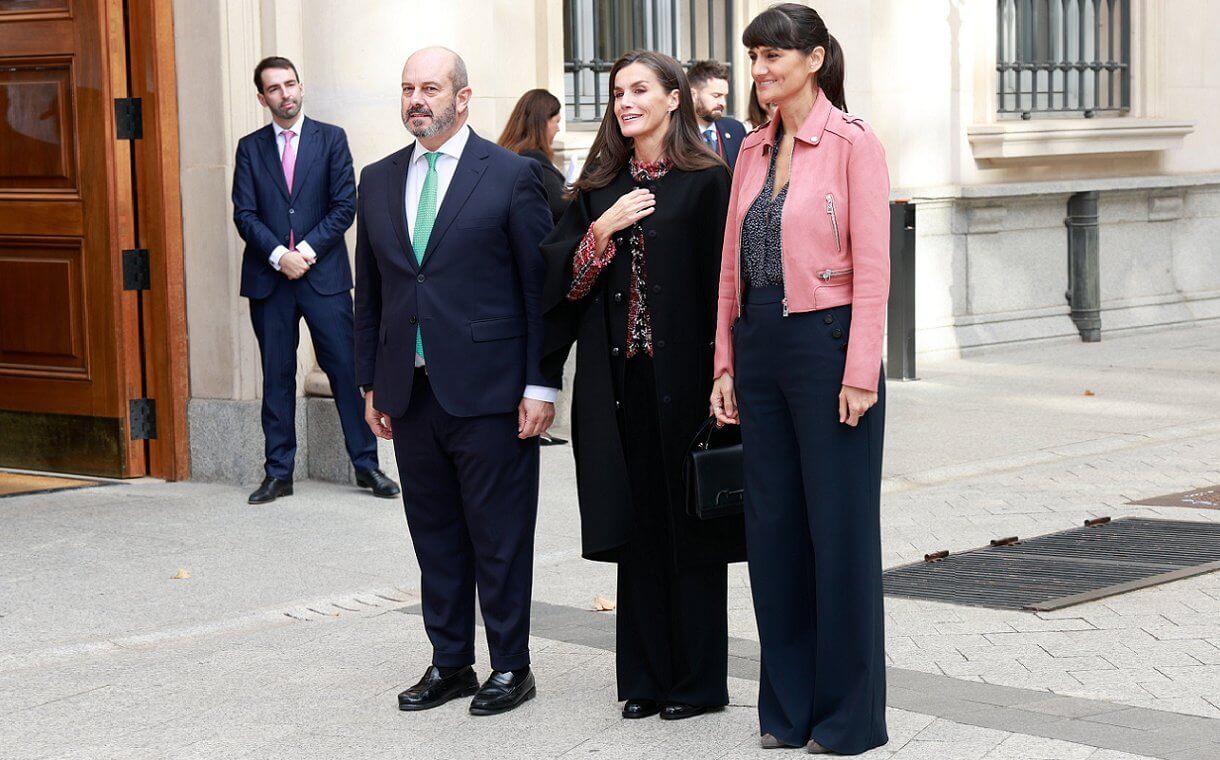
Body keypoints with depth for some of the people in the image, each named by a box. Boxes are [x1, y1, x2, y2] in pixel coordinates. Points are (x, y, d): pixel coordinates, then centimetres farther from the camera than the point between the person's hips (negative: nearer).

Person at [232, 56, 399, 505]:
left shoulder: (330, 139, 5)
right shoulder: (250, 148, 8)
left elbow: (344, 206, -1)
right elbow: (244, 215, 2)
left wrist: (307, 249, -11)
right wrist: (279, 255, -12)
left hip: (324, 274, -1)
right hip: (269, 278, 1)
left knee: (346, 369, -1)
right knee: (276, 378, 5)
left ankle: (366, 465, 7)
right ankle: (278, 473, 11)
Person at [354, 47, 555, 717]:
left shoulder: (512, 176, -4)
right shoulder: (378, 181, 12)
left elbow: (540, 286, -4)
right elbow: (369, 291, 16)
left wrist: (539, 385, -9)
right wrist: (371, 384, 12)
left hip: (488, 389, -5)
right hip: (411, 391, 5)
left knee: (500, 536, 2)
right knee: (434, 535, 11)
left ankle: (510, 666, 13)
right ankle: (449, 663, 21)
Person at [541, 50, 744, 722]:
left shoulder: (707, 180, -3)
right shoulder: (600, 188, 11)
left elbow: (722, 280, -7)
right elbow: (560, 276, 7)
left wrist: (721, 375, -12)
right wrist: (602, 230, -9)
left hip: (682, 374, -4)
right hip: (618, 379, 4)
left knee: (689, 523, 1)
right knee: (636, 526, 7)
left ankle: (698, 679, 10)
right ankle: (646, 675, 15)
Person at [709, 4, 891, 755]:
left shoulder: (853, 144, -7)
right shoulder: (755, 149, 12)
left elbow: (872, 265, -12)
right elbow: (734, 263, 14)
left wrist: (860, 372, -17)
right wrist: (726, 362, 10)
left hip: (827, 344, -7)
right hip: (761, 348, 7)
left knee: (840, 528, 1)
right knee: (773, 526, 10)